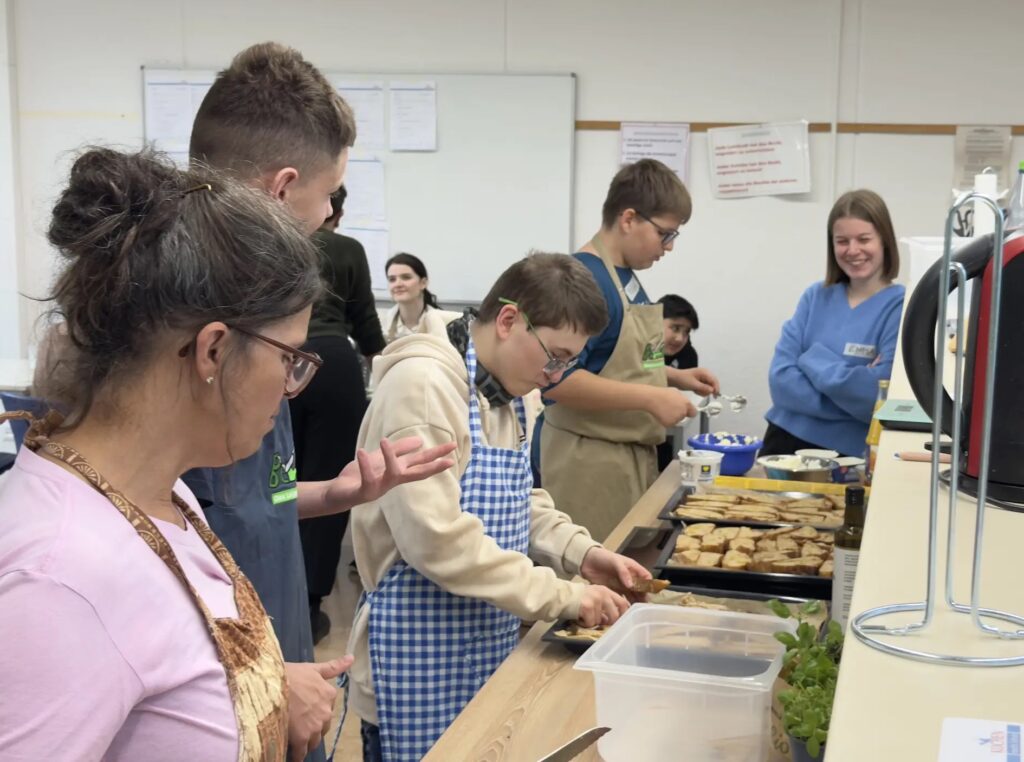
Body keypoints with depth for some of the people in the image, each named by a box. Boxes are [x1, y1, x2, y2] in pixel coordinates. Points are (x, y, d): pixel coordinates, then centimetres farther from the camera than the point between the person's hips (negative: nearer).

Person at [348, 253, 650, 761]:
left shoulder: (506, 393, 8)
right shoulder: (423, 384, -21)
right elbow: (436, 536, -27)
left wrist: (580, 552, 2)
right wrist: (562, 595, -23)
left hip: (490, 644, 9)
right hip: (423, 661, -8)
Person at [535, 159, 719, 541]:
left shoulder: (627, 277, 10)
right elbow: (557, 380, -25)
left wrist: (674, 377, 8)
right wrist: (652, 399, -23)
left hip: (633, 455, 9)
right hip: (586, 459, -9)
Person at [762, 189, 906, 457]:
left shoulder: (902, 306, -3)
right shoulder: (815, 297, 9)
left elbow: (880, 397, -13)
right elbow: (781, 379, -1)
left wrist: (812, 360, -5)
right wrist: (850, 396, -11)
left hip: (849, 455, -2)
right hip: (786, 440, 2)